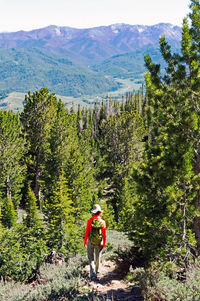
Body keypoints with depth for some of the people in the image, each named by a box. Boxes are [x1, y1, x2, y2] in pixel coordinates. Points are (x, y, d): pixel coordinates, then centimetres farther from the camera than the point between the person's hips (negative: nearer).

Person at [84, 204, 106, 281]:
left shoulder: (90, 221, -10)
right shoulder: (102, 221, -7)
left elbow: (87, 232, -6)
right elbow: (104, 234, -5)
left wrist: (85, 242, 6)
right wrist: (104, 243, 3)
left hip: (90, 242, -2)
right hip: (99, 242, 2)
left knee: (91, 258, 2)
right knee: (97, 257, 20)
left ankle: (93, 275, -9)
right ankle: (97, 270, 40)